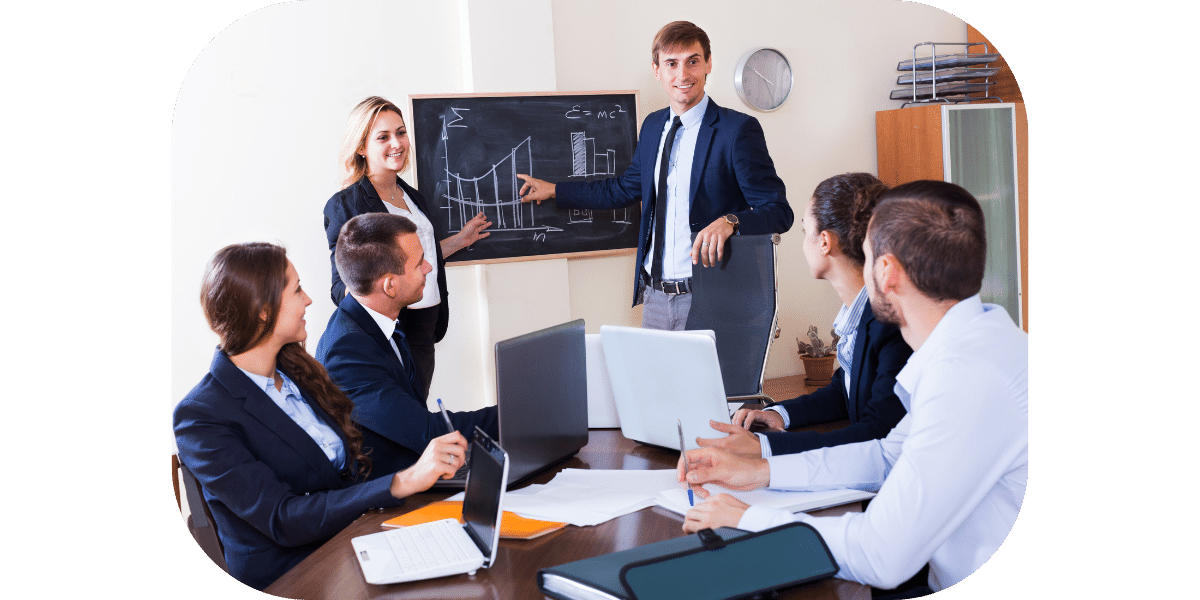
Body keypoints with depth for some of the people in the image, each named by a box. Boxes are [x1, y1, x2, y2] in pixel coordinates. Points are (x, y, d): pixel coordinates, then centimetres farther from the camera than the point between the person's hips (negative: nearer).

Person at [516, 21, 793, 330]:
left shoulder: (738, 130, -10)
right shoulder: (653, 125, 11)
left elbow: (778, 212, -12)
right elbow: (625, 188, 26)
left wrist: (729, 221, -30)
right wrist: (554, 190, 30)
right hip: (655, 296, 6)